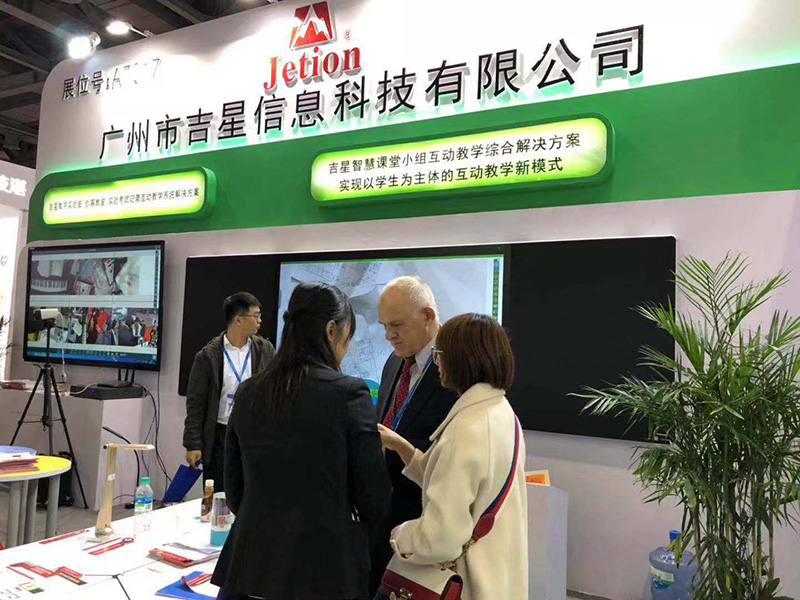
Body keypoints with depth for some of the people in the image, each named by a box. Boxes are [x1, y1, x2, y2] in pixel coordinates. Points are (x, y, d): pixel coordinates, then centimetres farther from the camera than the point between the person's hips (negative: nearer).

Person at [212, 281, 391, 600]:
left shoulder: (247, 393, 0)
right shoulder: (349, 392, -15)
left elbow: (234, 493, 9)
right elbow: (375, 502, -10)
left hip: (250, 566, 5)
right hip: (324, 567, -4)